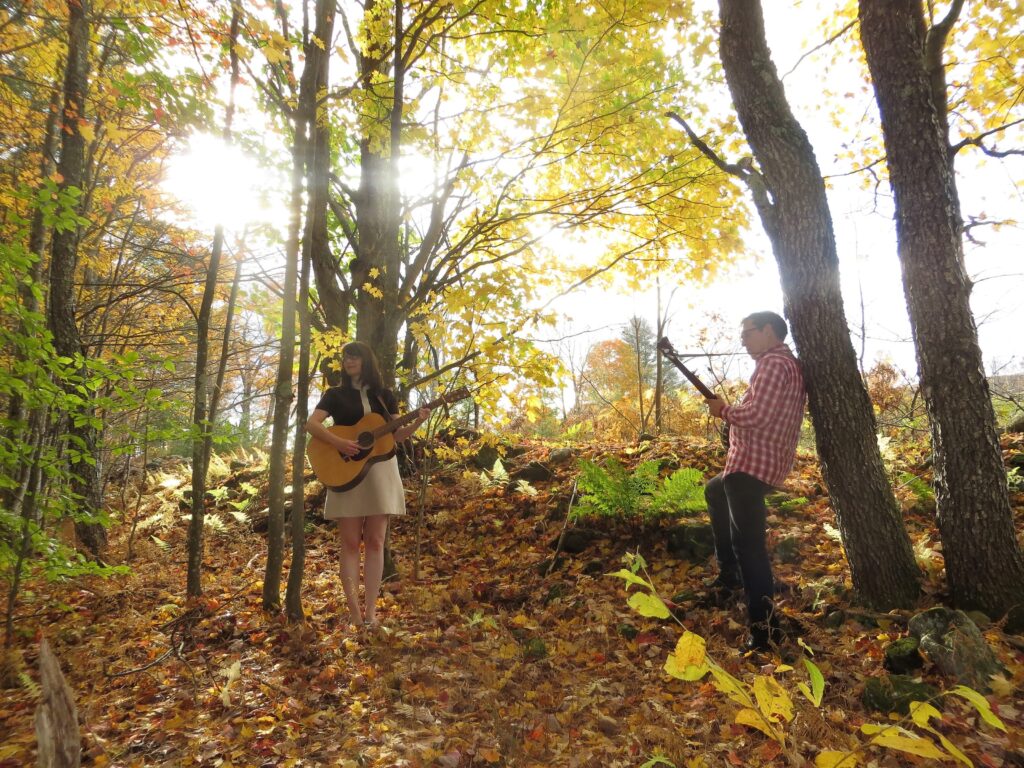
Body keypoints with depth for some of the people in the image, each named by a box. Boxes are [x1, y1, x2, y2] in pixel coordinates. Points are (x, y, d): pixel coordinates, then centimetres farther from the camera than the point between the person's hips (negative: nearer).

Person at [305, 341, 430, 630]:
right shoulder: (335, 394, 6)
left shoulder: (384, 395, 11)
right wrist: (338, 442, -20)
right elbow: (311, 424, -6)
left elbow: (395, 435, 11)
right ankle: (354, 610, 3)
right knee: (351, 542, -2)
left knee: (375, 541, 1)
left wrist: (417, 423, -7)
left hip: (380, 470, 2)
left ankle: (371, 610, 5)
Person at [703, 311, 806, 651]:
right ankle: (729, 573, 33)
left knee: (747, 541, -12)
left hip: (752, 464, -12)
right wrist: (731, 410, 9)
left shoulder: (773, 364, -15)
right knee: (714, 491, 31)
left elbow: (756, 415, -25)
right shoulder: (787, 363, 19)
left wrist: (724, 410, -7)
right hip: (763, 461, 12)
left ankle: (765, 627, -12)